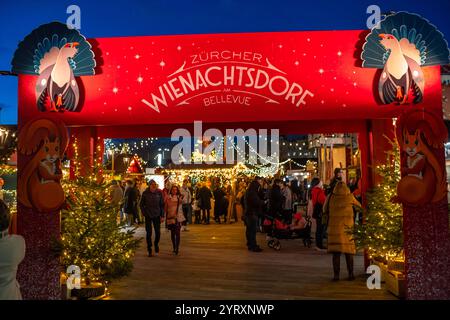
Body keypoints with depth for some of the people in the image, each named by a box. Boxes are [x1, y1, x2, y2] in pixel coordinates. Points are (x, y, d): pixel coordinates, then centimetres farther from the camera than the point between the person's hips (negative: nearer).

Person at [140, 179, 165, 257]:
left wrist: (162, 216, -1)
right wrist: (144, 213, -3)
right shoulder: (145, 193, -5)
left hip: (157, 215, 1)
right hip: (148, 216, -1)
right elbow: (142, 204, 6)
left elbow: (162, 205, 2)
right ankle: (149, 250, 16)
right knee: (149, 233, 2)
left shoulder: (159, 193, -4)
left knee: (158, 232, -1)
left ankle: (156, 244, 28)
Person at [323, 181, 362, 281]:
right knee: (349, 252, 12)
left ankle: (336, 274, 4)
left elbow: (325, 209, 5)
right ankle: (350, 274, 18)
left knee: (336, 252, 4)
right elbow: (359, 205, 12)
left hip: (334, 227, 0)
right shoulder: (350, 197, -4)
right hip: (347, 228, 0)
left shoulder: (330, 197, -4)